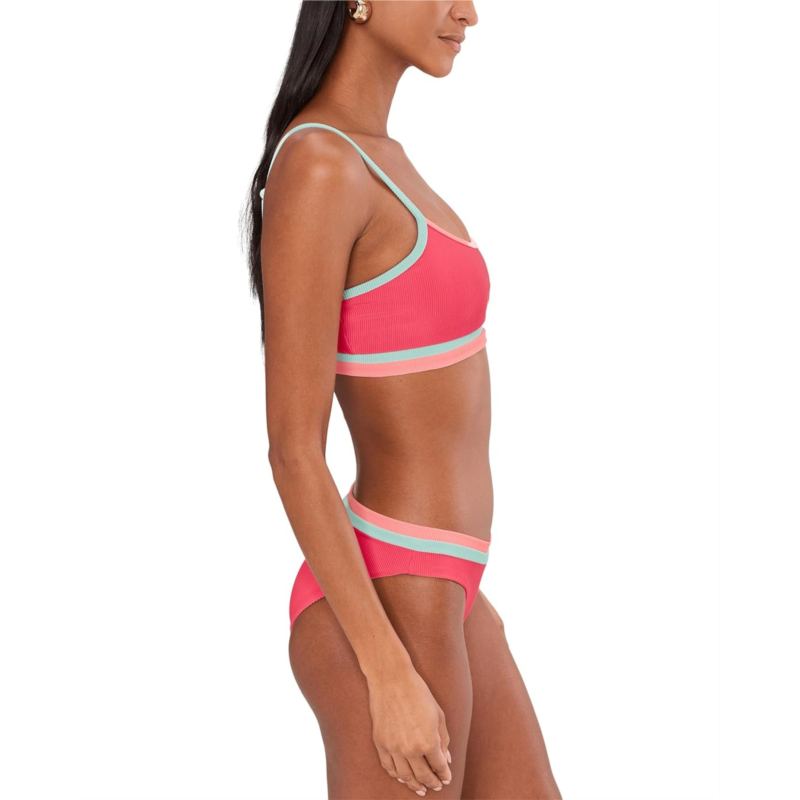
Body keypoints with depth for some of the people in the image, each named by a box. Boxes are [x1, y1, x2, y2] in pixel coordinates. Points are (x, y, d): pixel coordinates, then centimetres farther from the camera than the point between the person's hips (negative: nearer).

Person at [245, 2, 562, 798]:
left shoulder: (373, 157, 11)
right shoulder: (310, 173, -20)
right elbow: (292, 450, -22)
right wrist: (392, 675, -21)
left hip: (413, 595, 10)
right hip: (381, 620, -10)